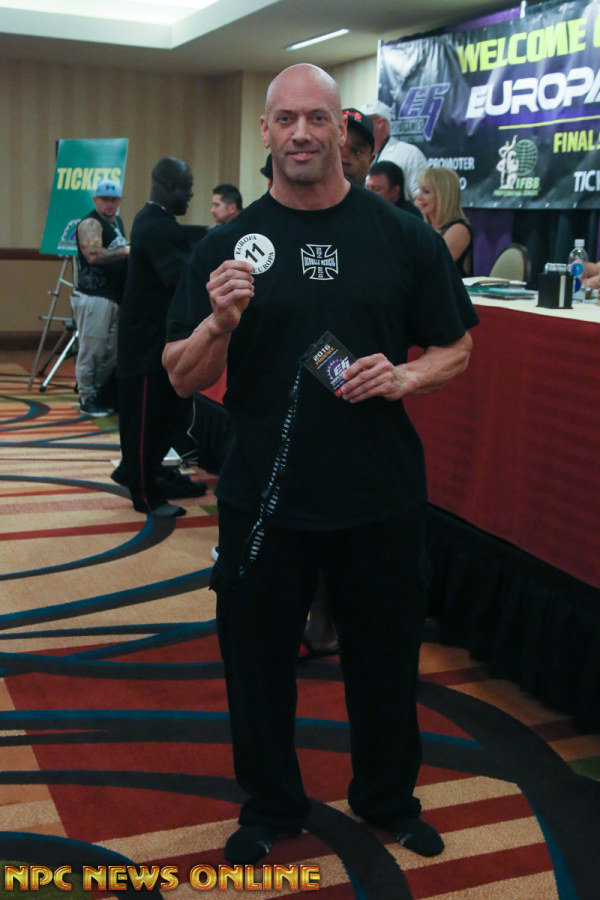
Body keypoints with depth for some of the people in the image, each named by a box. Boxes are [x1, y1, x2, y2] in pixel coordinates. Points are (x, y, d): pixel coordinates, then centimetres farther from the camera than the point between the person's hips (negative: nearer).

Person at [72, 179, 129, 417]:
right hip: (94, 296, -9)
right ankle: (86, 399, 4)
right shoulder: (90, 224, -10)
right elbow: (94, 255, -25)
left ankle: (100, 394, 21)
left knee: (111, 351, 11)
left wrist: (128, 255, 9)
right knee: (91, 349, -4)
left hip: (115, 296, 9)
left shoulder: (117, 222, 18)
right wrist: (125, 251, -19)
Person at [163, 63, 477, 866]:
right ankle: (271, 806, 38)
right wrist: (219, 323, -22)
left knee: (386, 652, 16)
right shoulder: (229, 245, -1)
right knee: (259, 656, 13)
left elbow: (455, 350, 6)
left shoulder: (403, 237, -1)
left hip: (381, 496, 0)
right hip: (263, 494, 0)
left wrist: (404, 377, -15)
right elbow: (183, 378, -2)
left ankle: (389, 798, 41)